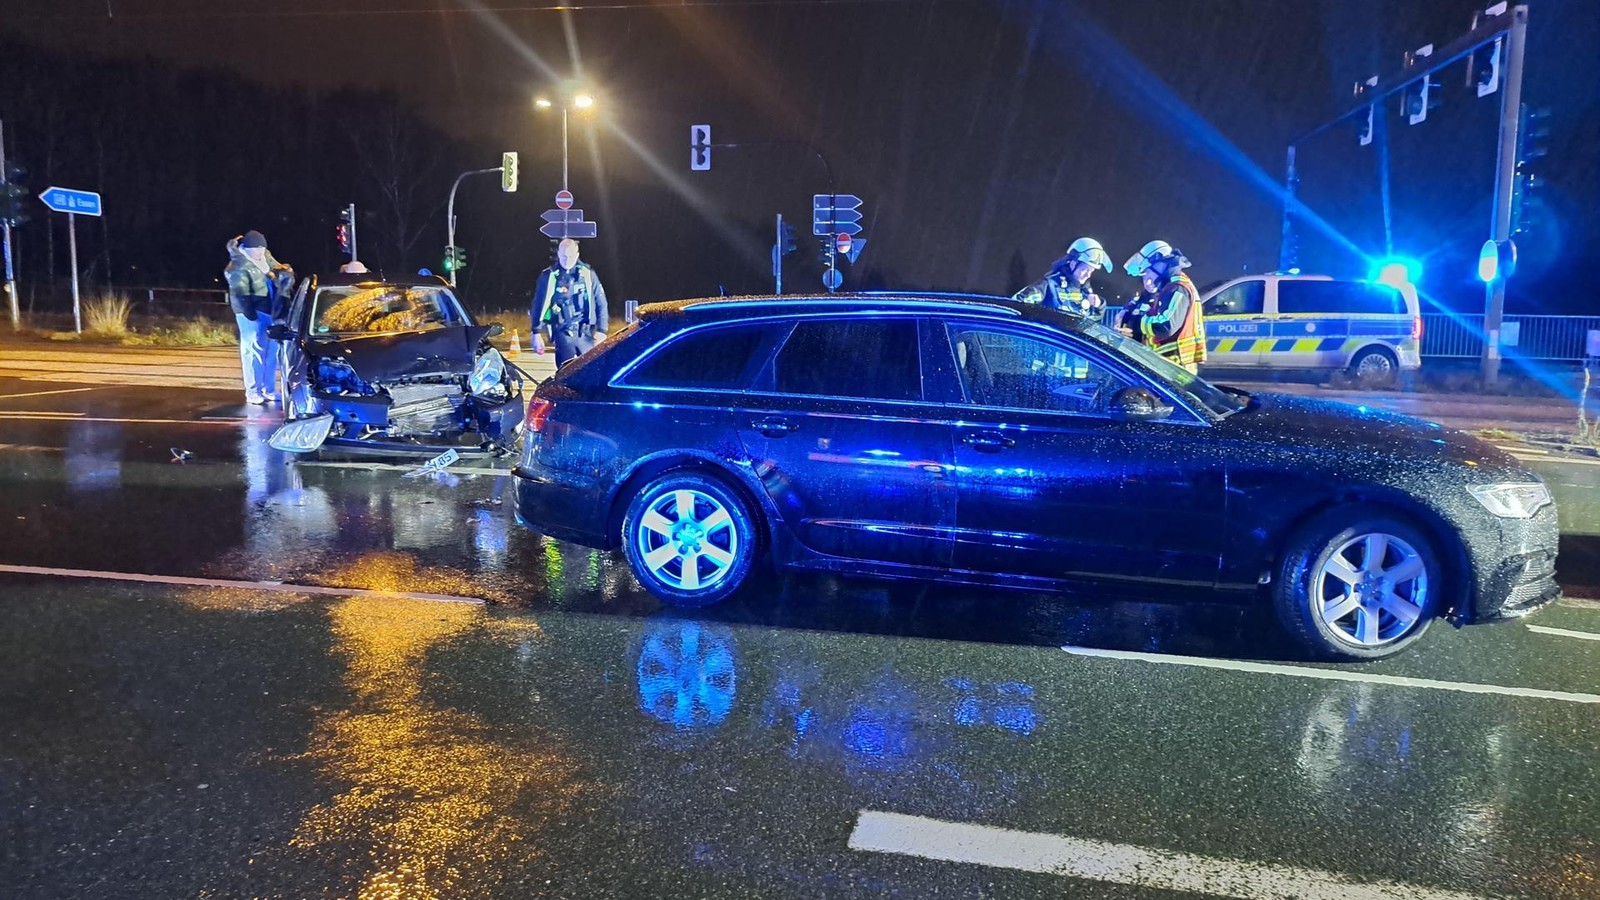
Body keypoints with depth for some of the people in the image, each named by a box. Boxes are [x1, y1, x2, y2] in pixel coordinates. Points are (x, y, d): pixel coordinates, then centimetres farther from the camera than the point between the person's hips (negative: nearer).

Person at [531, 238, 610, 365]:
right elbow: (538, 305, 6)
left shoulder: (587, 273, 3)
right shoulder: (549, 276, 0)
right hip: (563, 334, -1)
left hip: (586, 333, 2)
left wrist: (601, 330, -1)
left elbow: (601, 303, 6)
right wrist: (536, 333, 3)